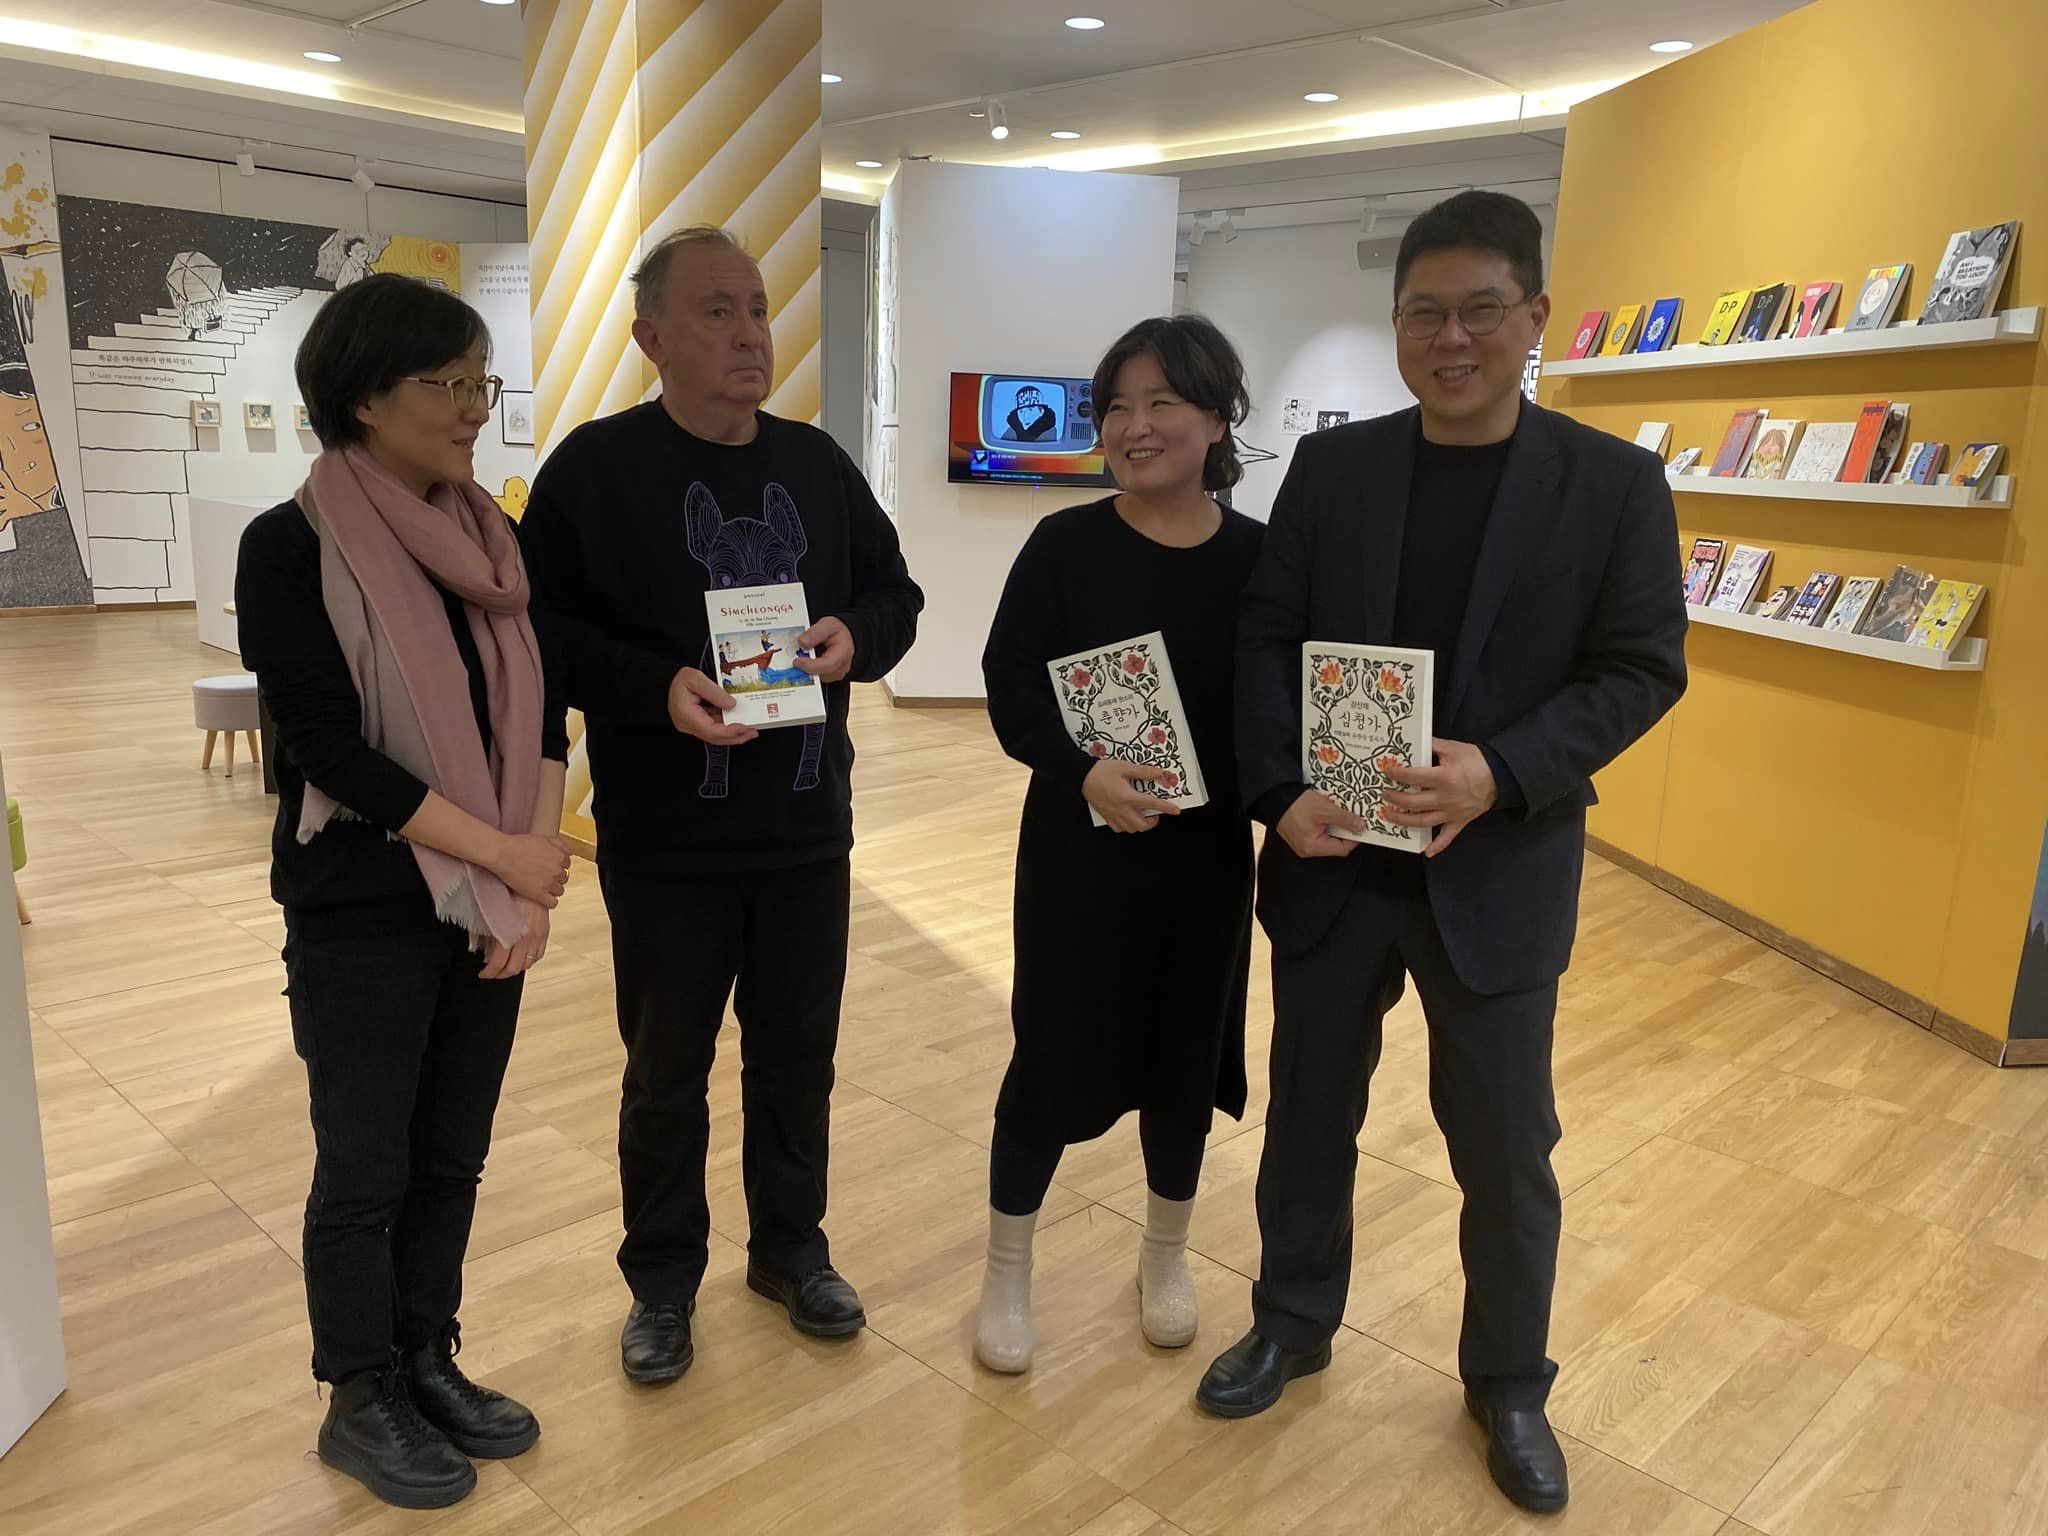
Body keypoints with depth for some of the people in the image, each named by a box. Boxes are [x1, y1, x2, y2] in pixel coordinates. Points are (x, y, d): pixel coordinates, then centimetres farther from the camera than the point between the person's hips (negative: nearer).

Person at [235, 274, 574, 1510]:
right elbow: (331, 748, -17)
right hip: (362, 913, -5)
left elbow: (544, 717, 3)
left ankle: (431, 1365, 35)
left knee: (454, 1156, 16)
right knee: (365, 1171, 9)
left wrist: (532, 879, -8)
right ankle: (361, 1404, 28)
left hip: (491, 906, 5)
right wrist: (507, 854, -17)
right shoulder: (291, 548, -11)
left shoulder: (492, 541, 5)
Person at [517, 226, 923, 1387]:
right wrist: (657, 689, -24)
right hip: (665, 843, -4)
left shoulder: (819, 463, 7)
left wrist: (856, 636, -11)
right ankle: (663, 1284, 31)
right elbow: (542, 631, -10)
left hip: (808, 831, 4)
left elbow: (896, 590, 12)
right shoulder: (594, 467, -7)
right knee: (667, 1074, 11)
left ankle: (792, 1251, 37)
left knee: (799, 1057, 17)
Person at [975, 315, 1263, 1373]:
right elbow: (1012, 690, -12)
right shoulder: (1065, 545, -7)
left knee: (1185, 1057, 15)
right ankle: (1006, 1273, 29)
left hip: (1205, 853, 2)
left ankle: (1165, 1256, 40)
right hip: (1076, 851, -2)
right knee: (1052, 1056, 6)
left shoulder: (1259, 558, -3)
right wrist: (1083, 769, -28)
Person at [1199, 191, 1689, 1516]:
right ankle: (1294, 1323, 40)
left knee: (1507, 1149, 11)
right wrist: (1282, 794, -15)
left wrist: (1502, 772, -21)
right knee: (1310, 1117, 17)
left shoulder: (1614, 482, -3)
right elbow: (1266, 638, 0)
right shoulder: (1331, 466, 2)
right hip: (1332, 860, 2)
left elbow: (1644, 667, -6)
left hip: (1498, 873, -1)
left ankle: (1511, 1383, 36)